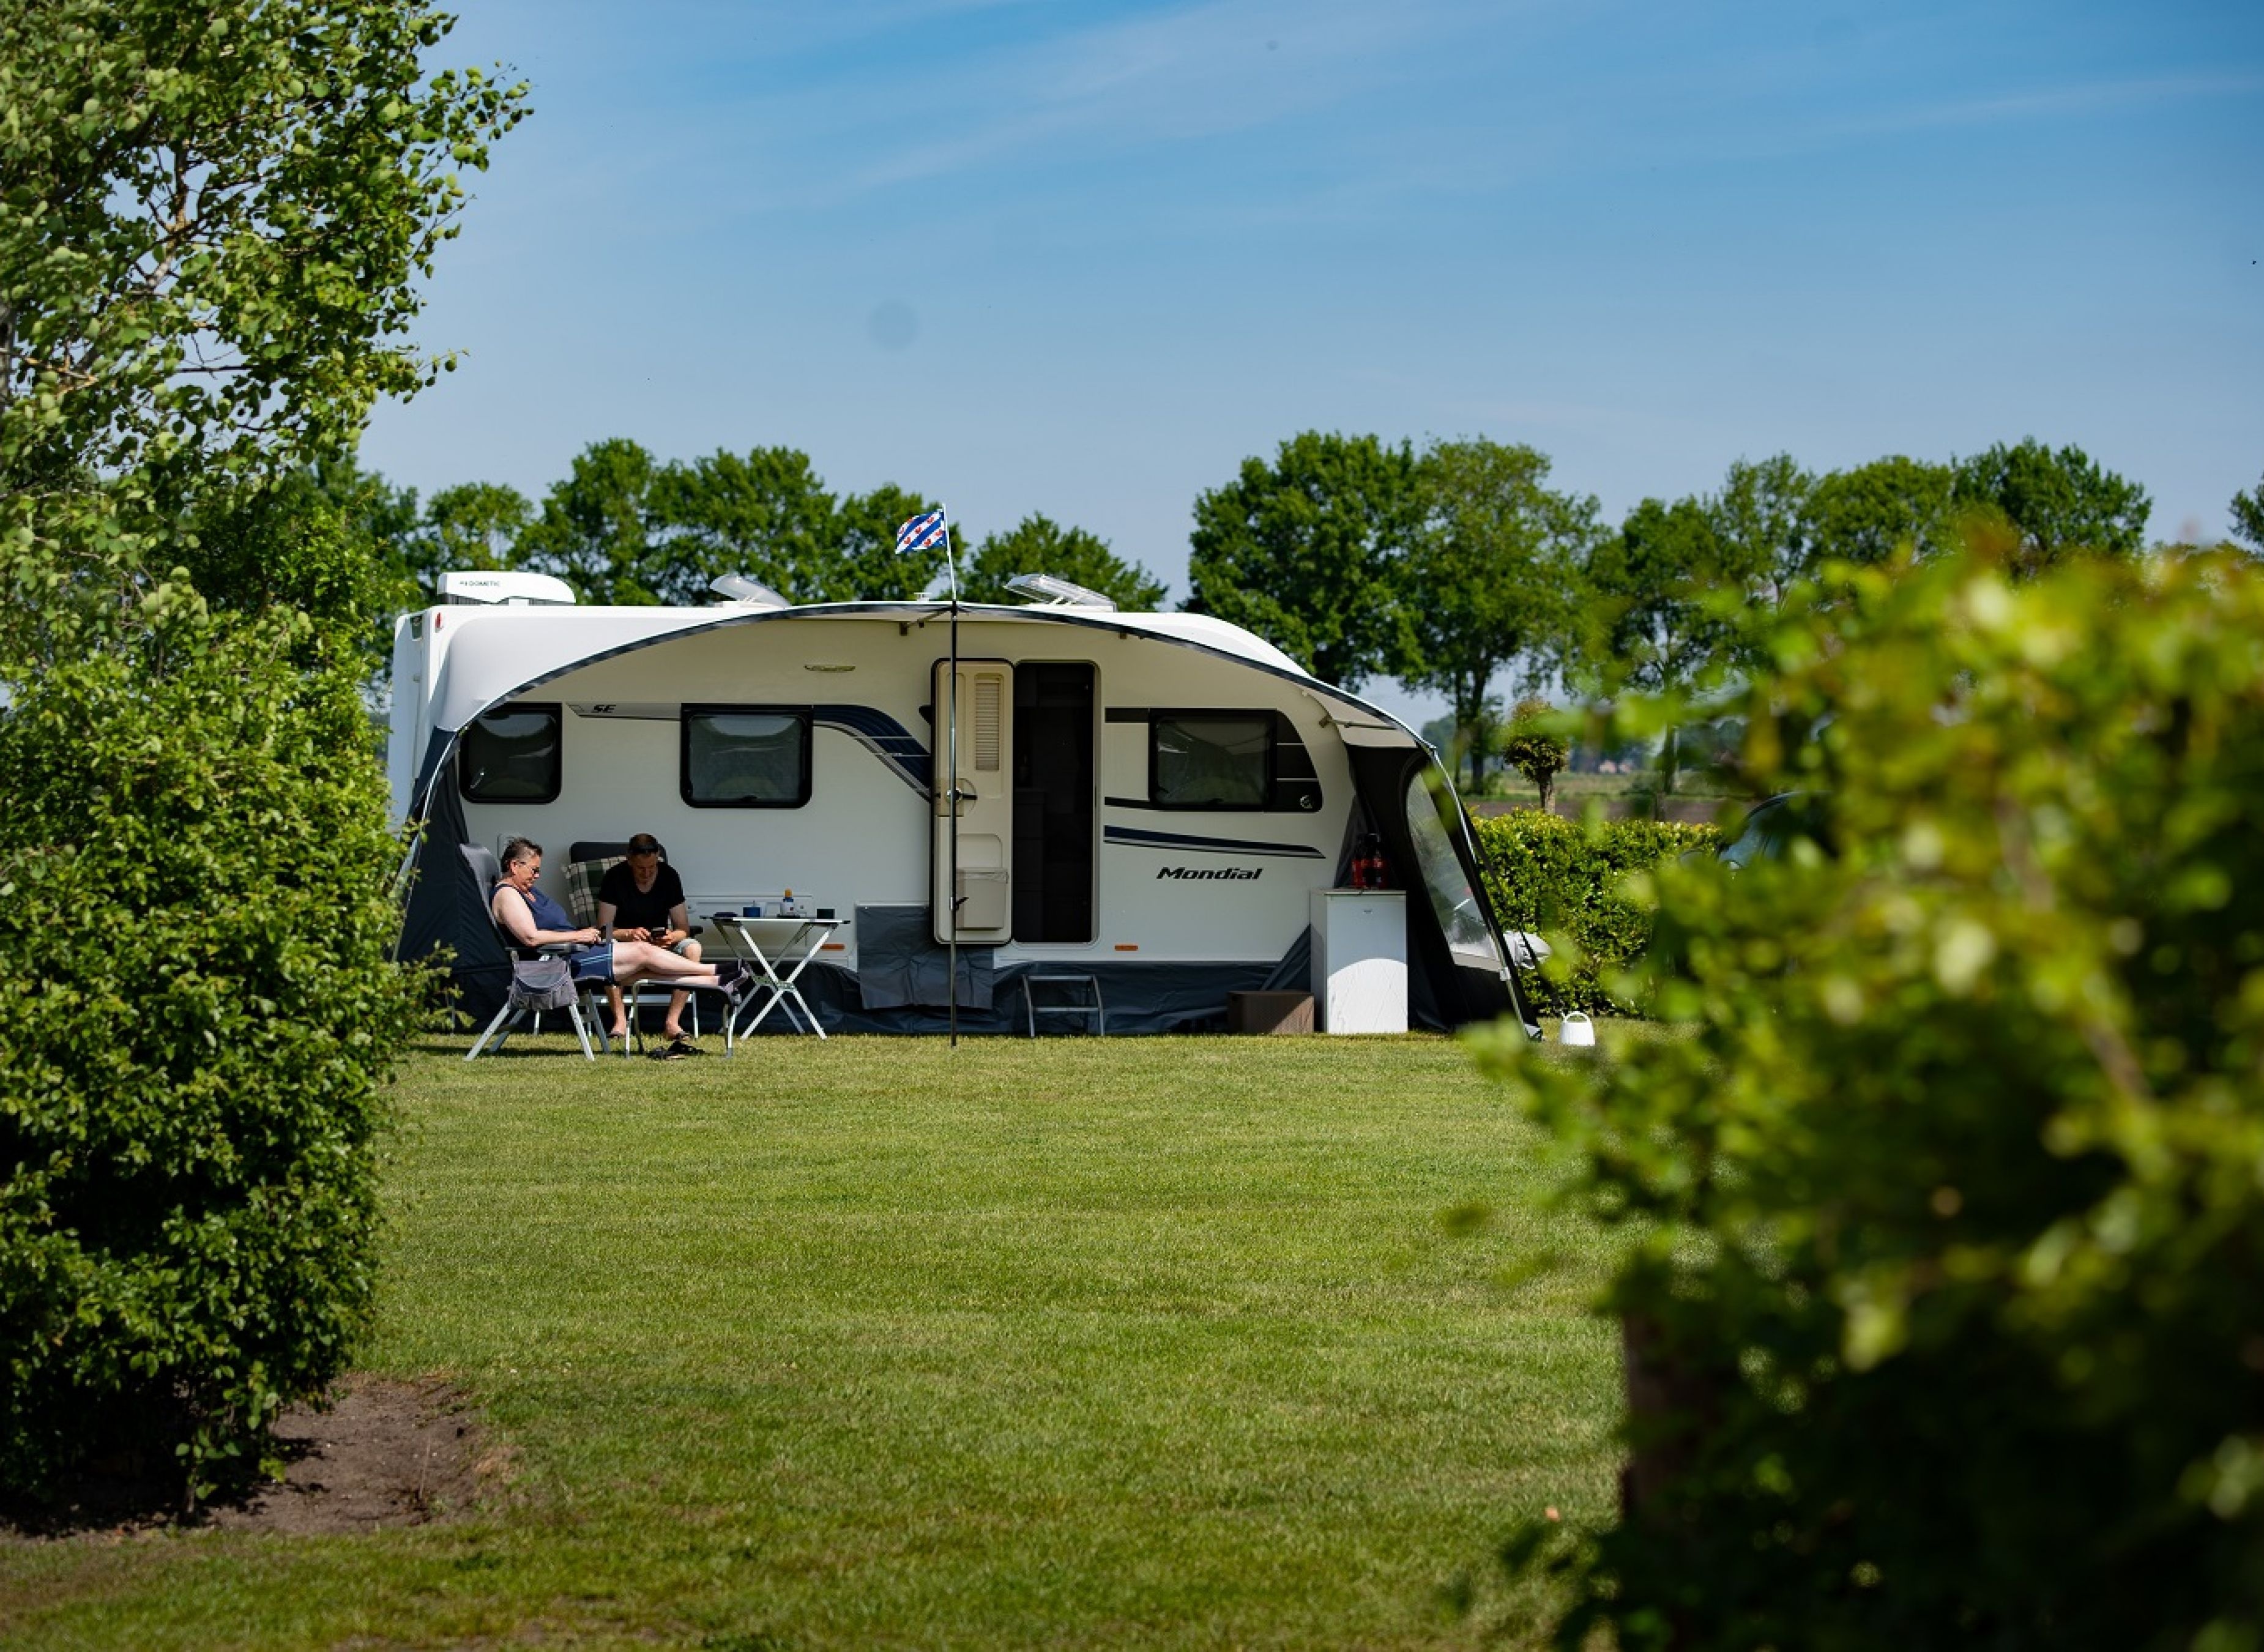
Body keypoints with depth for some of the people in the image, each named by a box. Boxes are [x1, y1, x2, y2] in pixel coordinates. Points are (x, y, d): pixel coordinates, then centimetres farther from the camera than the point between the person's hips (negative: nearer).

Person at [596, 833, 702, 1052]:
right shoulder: (615, 878, -12)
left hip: (660, 944, 2)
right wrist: (630, 934, -37)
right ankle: (620, 1022, -34)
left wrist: (673, 936, -31)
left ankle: (672, 1023, -30)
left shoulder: (668, 876, -5)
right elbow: (604, 929, -16)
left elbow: (684, 928, -6)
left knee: (693, 949, -28)